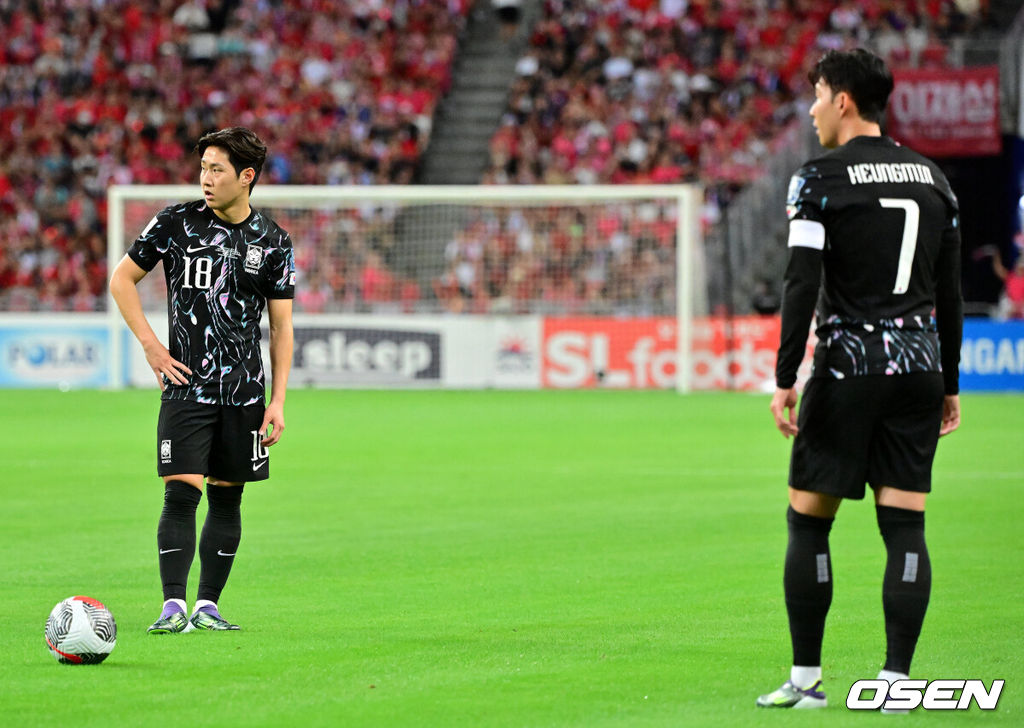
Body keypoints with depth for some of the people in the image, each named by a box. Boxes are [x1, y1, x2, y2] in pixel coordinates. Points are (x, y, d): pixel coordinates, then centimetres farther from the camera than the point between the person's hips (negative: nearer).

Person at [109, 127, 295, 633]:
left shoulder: (273, 243, 2)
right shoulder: (176, 223, -1)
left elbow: (281, 326, 6)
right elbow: (122, 279, 7)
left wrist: (277, 401, 0)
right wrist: (151, 345, -2)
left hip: (244, 391, 2)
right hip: (185, 387, -2)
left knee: (227, 498, 7)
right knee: (181, 492, -12)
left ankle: (207, 606, 15)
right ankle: (173, 606, -13)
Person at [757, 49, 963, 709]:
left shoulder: (820, 181, -6)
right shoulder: (933, 179, 11)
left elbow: (802, 285, -13)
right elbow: (950, 291, 13)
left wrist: (785, 380, -11)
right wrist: (949, 384, 18)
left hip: (848, 367, -5)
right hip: (920, 365, 5)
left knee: (808, 523, 5)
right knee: (905, 526, 3)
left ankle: (806, 679, 6)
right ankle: (896, 678, -3)